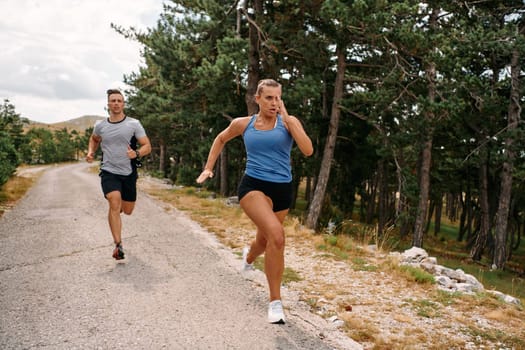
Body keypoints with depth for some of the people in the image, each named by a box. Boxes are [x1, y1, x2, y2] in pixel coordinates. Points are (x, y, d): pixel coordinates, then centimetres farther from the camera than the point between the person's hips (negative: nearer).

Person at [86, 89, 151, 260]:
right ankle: (118, 245, -18)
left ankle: (116, 208, 49)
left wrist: (136, 153, -26)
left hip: (129, 173, 1)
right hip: (109, 172, -1)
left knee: (127, 211, 12)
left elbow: (147, 146, -6)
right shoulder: (100, 125, 3)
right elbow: (94, 139, 25)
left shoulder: (134, 124, -4)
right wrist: (91, 152, 6)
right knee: (115, 203, -23)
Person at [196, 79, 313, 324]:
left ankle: (249, 256, 60)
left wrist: (286, 118, -15)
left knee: (265, 240, 19)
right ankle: (275, 301, -16)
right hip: (253, 186, -2)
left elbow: (308, 150, -16)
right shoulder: (243, 124, 4)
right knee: (276, 234, -28)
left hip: (282, 190, 3)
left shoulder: (289, 122, 0)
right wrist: (208, 168, 19)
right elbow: (221, 139, 24)